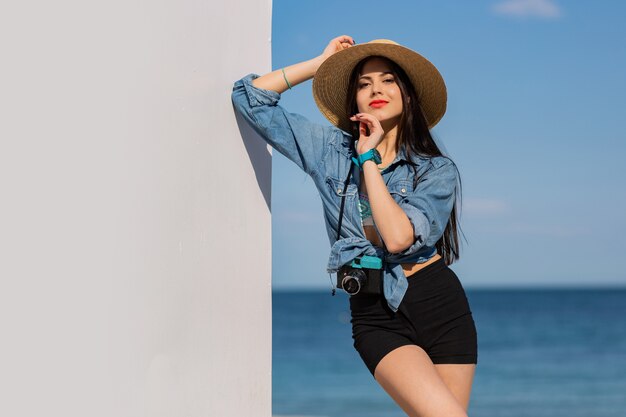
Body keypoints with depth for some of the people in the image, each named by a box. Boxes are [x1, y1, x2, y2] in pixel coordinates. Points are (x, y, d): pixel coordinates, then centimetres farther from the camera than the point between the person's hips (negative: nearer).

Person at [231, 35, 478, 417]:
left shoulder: (437, 170, 0)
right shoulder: (330, 149, 7)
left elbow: (399, 238, -17)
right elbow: (251, 97, 6)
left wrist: (369, 159, -10)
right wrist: (322, 63, 6)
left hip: (439, 305, 1)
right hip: (376, 317, 0)